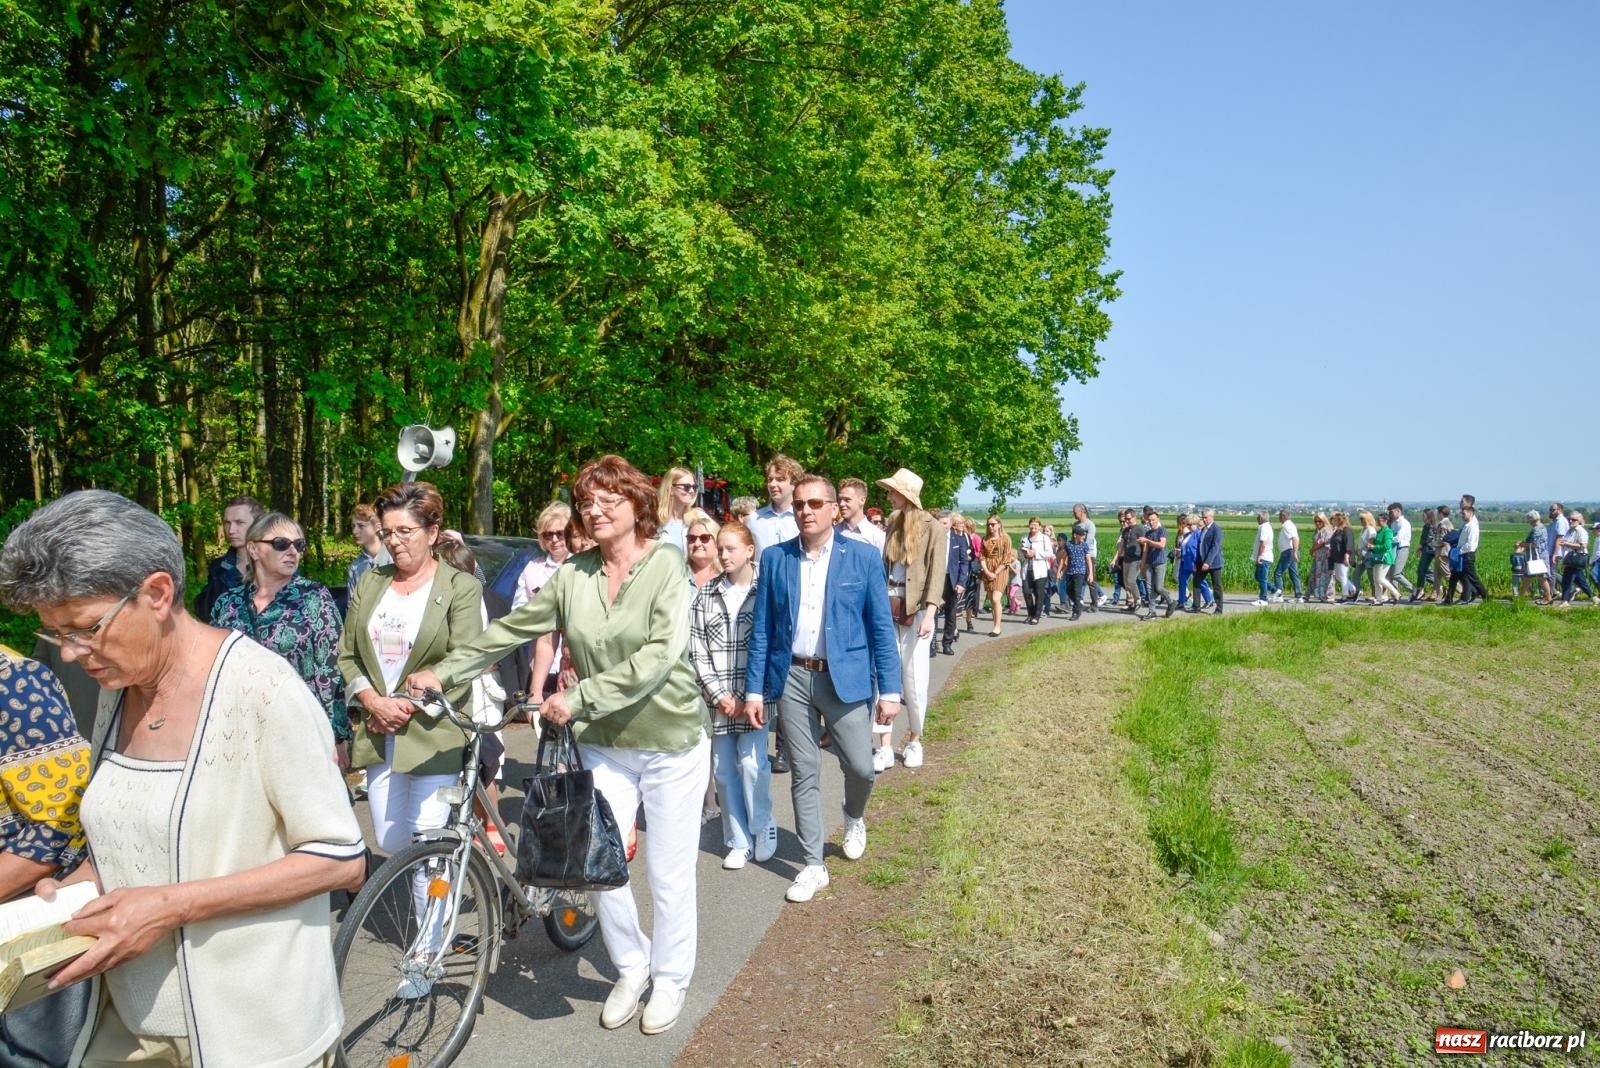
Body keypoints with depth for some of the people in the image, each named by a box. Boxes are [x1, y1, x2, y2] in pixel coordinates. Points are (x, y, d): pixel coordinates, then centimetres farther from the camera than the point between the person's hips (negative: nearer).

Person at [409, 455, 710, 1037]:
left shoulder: (666, 565, -14)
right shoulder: (573, 574, -1)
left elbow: (660, 655, -25)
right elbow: (512, 628, 4)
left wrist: (579, 697, -27)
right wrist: (443, 673, 0)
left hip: (670, 743, -4)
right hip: (605, 744, 4)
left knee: (668, 874, 7)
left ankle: (671, 979, 31)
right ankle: (631, 966, 33)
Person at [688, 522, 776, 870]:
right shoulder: (706, 594, 6)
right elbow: (697, 648, 4)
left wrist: (749, 696, -9)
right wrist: (718, 693, -5)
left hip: (754, 694, -3)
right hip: (717, 697, 3)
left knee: (752, 763, -8)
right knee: (724, 769, 7)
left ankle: (763, 829, 17)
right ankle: (739, 841, 20)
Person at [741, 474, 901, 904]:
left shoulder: (863, 557, -2)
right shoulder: (775, 558, 3)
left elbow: (881, 626, -1)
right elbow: (762, 628, 4)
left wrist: (890, 690, -5)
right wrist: (754, 689, 1)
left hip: (845, 677, -1)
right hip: (792, 678, 2)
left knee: (861, 766, -1)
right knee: (804, 773, 8)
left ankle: (854, 819, 34)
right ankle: (813, 865, 22)